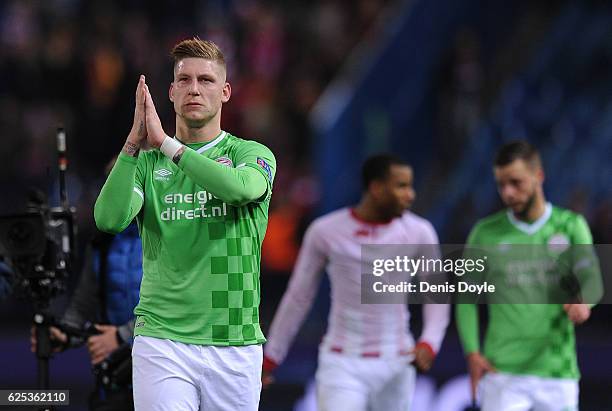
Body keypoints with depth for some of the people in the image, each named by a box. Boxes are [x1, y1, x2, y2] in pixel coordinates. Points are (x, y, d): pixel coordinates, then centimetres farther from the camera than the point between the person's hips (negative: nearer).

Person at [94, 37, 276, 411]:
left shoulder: (252, 154, 5)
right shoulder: (146, 162, 8)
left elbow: (241, 187, -20)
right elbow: (109, 219, -10)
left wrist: (166, 143, -20)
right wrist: (134, 143, -17)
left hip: (236, 342, 0)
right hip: (162, 338, 0)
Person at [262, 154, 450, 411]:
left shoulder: (419, 233, -5)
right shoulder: (324, 231, -7)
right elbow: (298, 297, 5)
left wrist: (429, 344, -15)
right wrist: (270, 358, 9)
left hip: (395, 367, 2)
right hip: (342, 367, -2)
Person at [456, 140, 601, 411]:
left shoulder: (571, 226, 4)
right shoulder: (486, 233, 4)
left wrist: (582, 301, -33)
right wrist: (472, 352, -6)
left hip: (558, 372, 1)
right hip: (503, 373, -1)